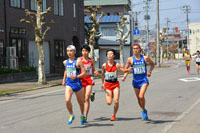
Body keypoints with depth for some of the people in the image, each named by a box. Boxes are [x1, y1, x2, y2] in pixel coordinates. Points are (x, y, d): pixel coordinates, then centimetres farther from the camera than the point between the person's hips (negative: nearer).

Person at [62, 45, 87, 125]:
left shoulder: (78, 61, -10)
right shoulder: (65, 62, 7)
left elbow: (84, 73, -14)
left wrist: (76, 77, -27)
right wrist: (64, 79, 23)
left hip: (77, 83, -3)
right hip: (69, 83, 3)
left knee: (80, 102, 12)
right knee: (67, 100, -17)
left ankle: (82, 115, 39)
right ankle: (71, 115, 5)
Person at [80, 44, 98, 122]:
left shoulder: (92, 61, 5)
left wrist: (95, 73, -4)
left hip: (89, 80, -1)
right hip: (81, 80, 1)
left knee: (86, 99, -10)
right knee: (83, 99, 10)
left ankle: (85, 116, -8)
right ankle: (91, 95, 44)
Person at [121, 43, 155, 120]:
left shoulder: (145, 58, -3)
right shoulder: (130, 59, -3)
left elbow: (152, 64, 15)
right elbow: (126, 69, 8)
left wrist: (150, 71, 1)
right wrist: (124, 77, -7)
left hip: (144, 80, -2)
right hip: (135, 81, 2)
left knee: (141, 96, -20)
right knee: (138, 98, 11)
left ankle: (144, 110, 4)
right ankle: (143, 111, 35)